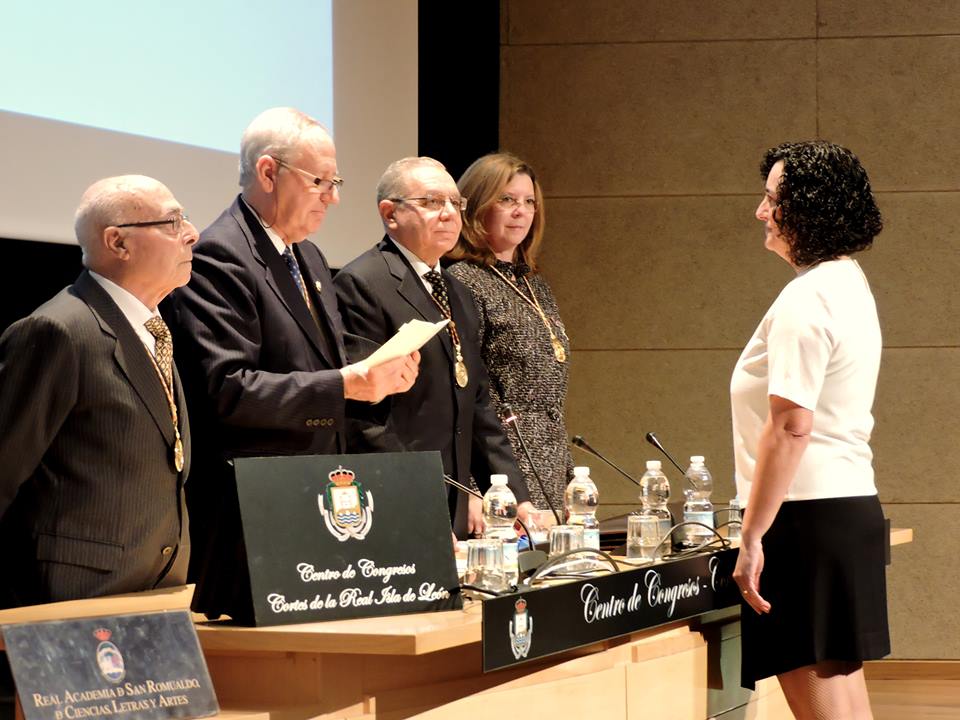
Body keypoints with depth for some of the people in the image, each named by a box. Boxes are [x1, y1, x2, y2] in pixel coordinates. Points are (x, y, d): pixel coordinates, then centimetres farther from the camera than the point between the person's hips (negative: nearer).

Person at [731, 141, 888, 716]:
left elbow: (790, 426, -21)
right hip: (853, 506, 10)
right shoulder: (850, 285, 17)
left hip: (810, 517, -10)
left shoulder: (805, 300, -15)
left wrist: (752, 538, -19)